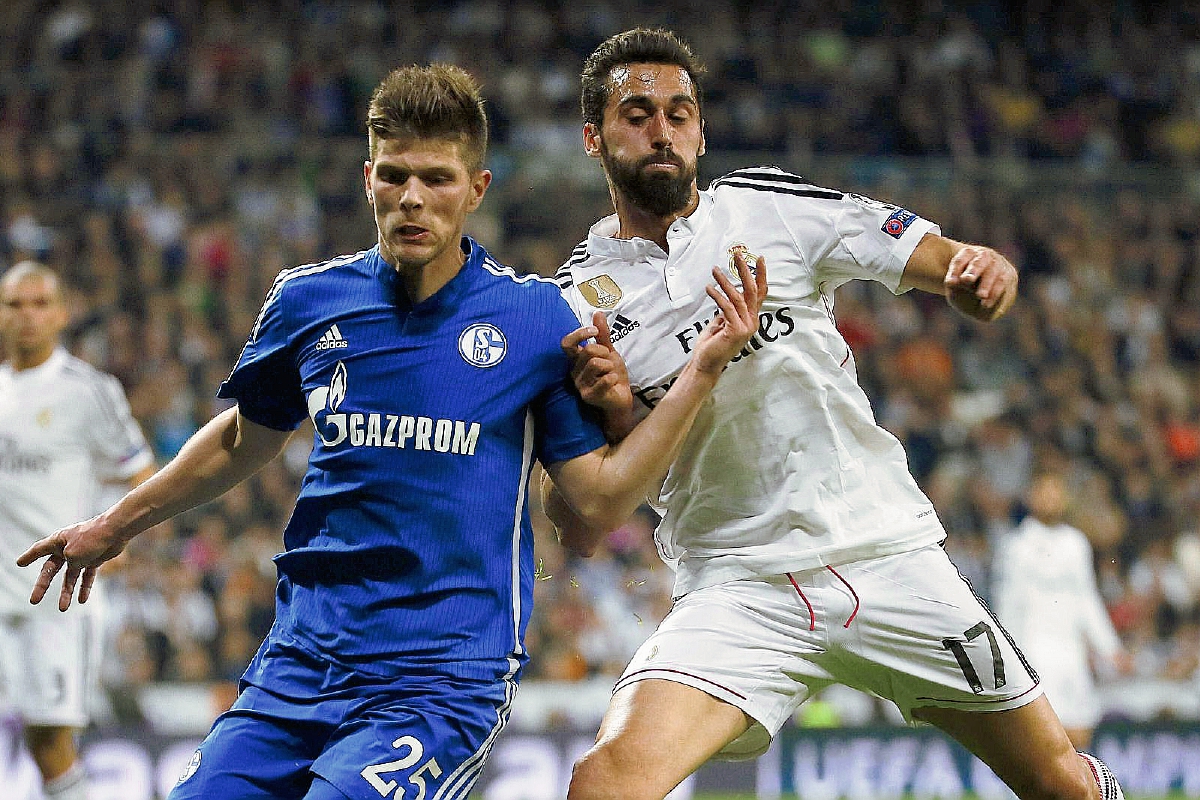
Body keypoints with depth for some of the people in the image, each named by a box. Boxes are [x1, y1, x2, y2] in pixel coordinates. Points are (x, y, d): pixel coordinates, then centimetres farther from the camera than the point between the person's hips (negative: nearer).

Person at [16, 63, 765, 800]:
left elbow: (601, 496, -2)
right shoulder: (307, 302, 6)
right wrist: (116, 525, 33)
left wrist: (705, 369, -11)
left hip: (445, 678, -4)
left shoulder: (537, 316, -1)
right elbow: (245, 438, 24)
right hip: (301, 660, 4)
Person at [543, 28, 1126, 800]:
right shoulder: (572, 308, 1)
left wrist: (982, 272, -25)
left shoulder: (771, 206, 2)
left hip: (888, 555, 1)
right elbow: (577, 529, 0)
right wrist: (614, 418, -18)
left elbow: (941, 261, -1)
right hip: (737, 586, -1)